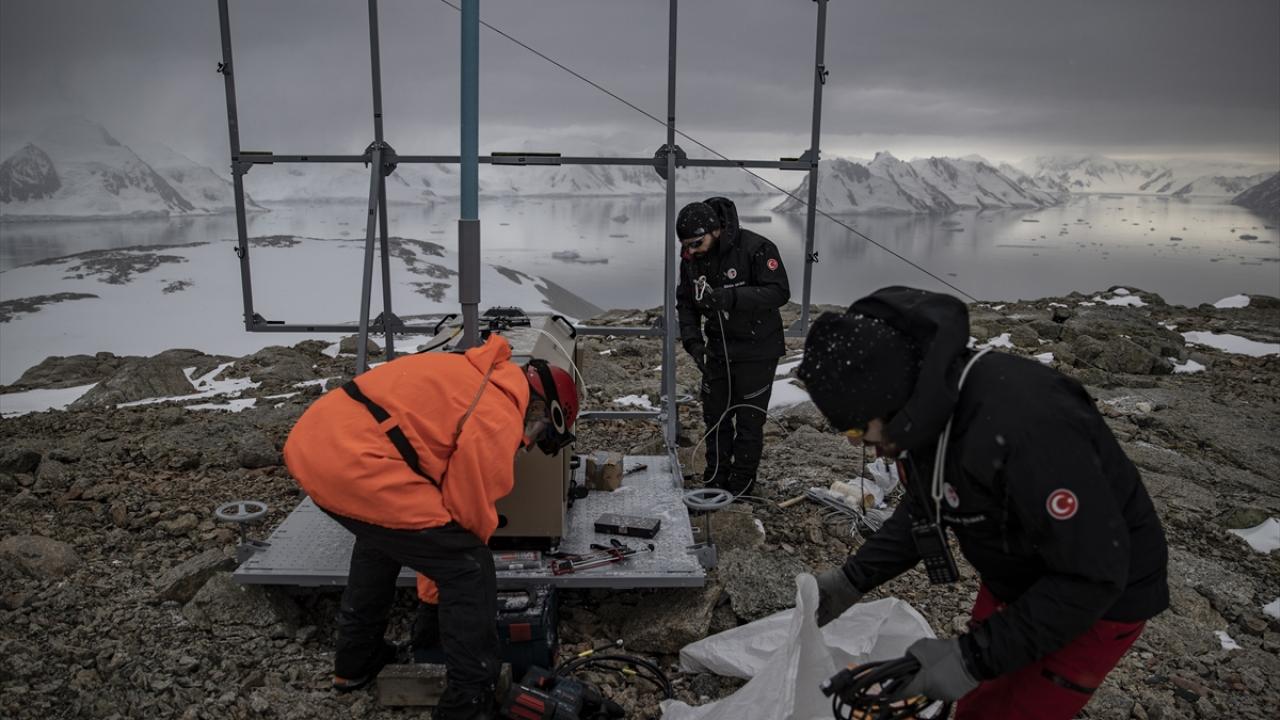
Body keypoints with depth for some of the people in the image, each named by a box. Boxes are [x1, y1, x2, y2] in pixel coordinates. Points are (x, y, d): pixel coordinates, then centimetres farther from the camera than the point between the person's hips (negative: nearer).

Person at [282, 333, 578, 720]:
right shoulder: (497, 419, -4)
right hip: (355, 466, -10)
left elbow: (439, 485, 28)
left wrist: (432, 592, 32)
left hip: (312, 441, 10)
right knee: (470, 571, 2)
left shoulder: (472, 377, 24)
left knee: (382, 537, 36)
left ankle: (356, 659, 46)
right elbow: (468, 513, 1)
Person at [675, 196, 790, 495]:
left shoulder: (756, 248, -23)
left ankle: (741, 481, 20)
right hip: (718, 347, 6)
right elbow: (685, 300, 6)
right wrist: (692, 339, -10)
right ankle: (715, 478, 28)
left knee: (748, 417, 3)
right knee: (715, 414, 13)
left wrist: (730, 297, -40)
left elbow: (779, 292, -28)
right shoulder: (691, 257, -5)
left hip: (757, 349, -5)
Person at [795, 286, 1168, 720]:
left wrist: (974, 656, -30)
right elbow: (924, 510, 6)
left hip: (1100, 594, -7)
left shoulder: (1024, 427, -39)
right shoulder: (927, 407, -11)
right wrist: (852, 579, -4)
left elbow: (1093, 575, -30)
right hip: (1013, 581, 7)